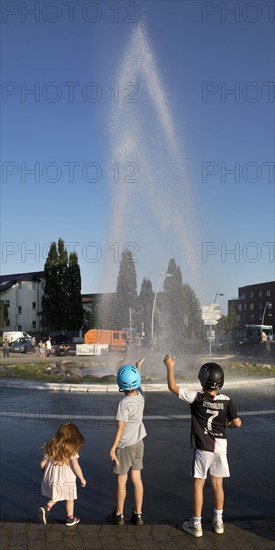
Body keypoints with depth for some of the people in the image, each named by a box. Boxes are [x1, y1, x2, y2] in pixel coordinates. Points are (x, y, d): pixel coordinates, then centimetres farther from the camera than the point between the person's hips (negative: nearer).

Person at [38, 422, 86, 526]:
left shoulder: (51, 447, -2)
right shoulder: (71, 450, -15)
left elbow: (42, 463, 0)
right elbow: (76, 467, -16)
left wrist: (45, 471, 21)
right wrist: (82, 479, -2)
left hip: (52, 477, 4)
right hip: (66, 479, -4)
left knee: (56, 496, 24)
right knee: (69, 499, 17)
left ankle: (46, 507, 2)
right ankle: (70, 519, 28)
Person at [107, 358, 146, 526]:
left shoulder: (124, 403, -23)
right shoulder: (140, 396, -6)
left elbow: (120, 428, -21)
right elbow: (138, 385, 17)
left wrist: (113, 448, -13)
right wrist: (138, 367, 32)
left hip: (124, 446, -6)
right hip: (138, 443, 6)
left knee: (121, 481, 8)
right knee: (137, 479, 13)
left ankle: (119, 515, 21)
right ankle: (138, 514, 20)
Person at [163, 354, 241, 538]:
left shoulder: (197, 397, -17)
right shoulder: (226, 401, -8)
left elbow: (173, 387, -11)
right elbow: (237, 423, -4)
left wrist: (170, 367, 0)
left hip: (203, 447, -3)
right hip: (220, 446, 4)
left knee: (198, 484, 7)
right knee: (217, 484, 15)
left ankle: (196, 524, 14)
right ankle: (218, 521, 26)